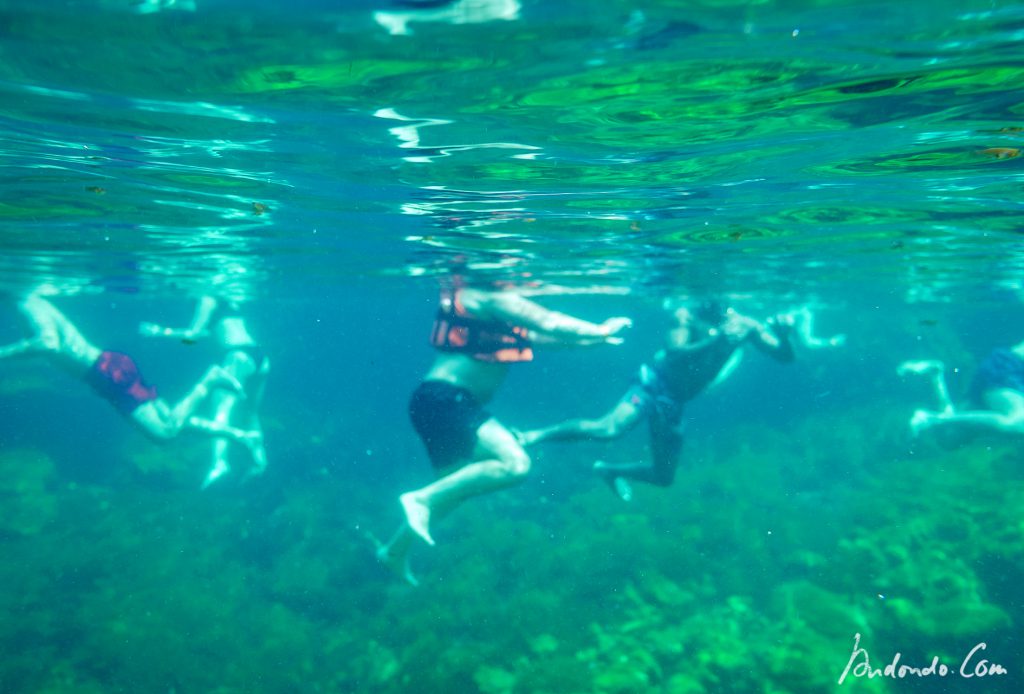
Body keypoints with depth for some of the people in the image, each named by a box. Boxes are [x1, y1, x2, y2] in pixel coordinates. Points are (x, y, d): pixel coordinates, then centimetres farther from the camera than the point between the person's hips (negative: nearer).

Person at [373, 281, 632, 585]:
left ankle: (395, 551, 37)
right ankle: (422, 499, -15)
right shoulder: (489, 296, -12)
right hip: (443, 400, -11)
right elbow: (551, 325, -13)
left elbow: (537, 335, 26)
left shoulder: (493, 305, 19)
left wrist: (594, 340, 26)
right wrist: (599, 330, 1)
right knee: (515, 464, -23)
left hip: (450, 404, 11)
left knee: (454, 488, 23)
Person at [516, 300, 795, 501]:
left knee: (664, 477, 11)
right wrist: (718, 339, -35)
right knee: (608, 430, -33)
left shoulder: (742, 324, 0)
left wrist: (783, 333, -19)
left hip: (674, 402, 6)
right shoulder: (686, 316, -12)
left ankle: (610, 471, 36)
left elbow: (784, 356, 2)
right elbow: (675, 352, -28)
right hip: (654, 383, -6)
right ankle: (534, 436, -21)